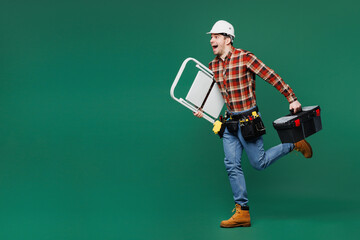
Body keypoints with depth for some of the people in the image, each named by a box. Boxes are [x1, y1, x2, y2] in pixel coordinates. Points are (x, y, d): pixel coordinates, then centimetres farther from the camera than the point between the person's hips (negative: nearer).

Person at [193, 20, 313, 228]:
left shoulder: (245, 58, -14)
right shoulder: (213, 66, 5)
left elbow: (272, 77, -13)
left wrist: (292, 99, -14)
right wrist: (202, 108, 6)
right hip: (230, 122, 6)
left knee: (259, 162, 1)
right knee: (232, 164, 0)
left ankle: (294, 144, 23)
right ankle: (243, 212, 6)